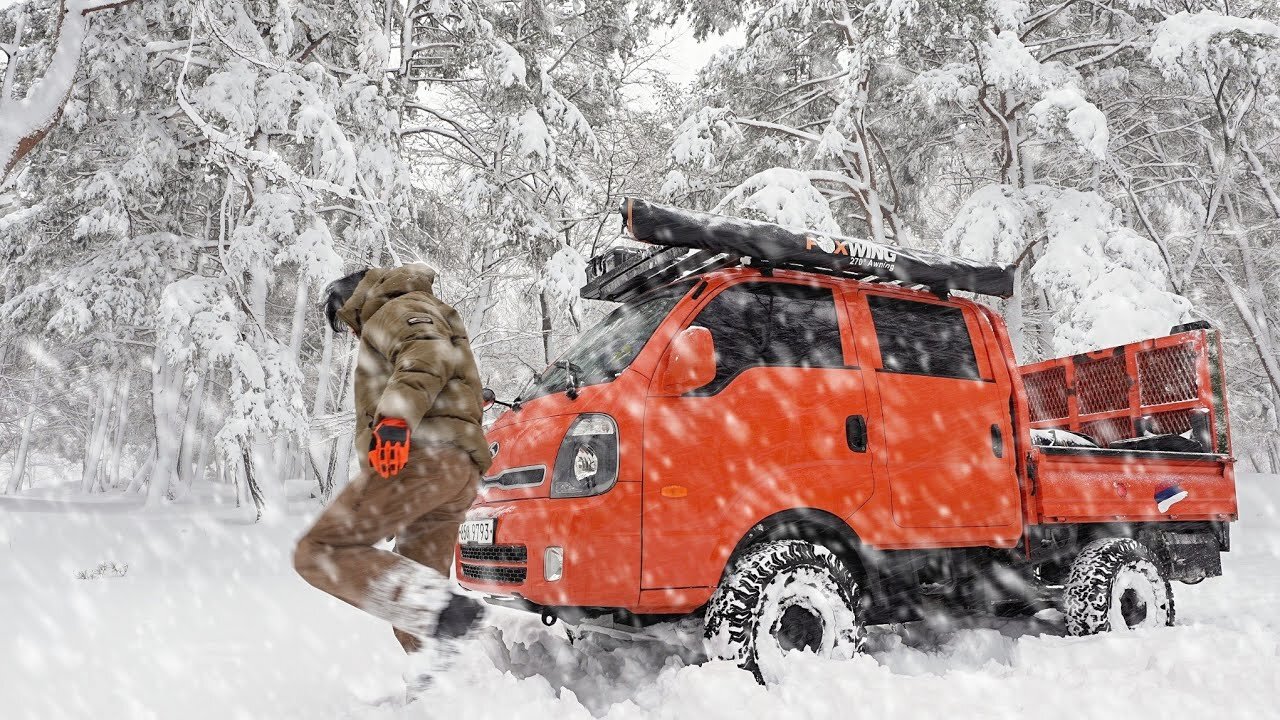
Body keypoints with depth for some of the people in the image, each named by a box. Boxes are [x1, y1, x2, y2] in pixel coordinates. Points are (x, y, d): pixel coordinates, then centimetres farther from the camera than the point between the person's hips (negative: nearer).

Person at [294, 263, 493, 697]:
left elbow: (425, 358, -15)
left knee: (321, 552, -15)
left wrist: (395, 419, -30)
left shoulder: (402, 307, 7)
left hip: (423, 455, -10)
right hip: (459, 469, 10)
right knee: (413, 601, 11)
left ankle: (441, 611, -30)